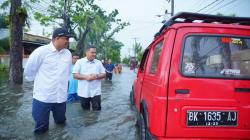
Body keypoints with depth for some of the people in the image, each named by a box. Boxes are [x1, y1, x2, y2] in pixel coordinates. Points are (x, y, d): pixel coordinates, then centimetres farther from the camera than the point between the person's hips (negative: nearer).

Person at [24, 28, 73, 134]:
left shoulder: (68, 54, 4)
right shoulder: (41, 51, -11)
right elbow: (28, 71, 0)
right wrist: (41, 83, 10)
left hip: (61, 97, 4)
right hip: (43, 97, -4)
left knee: (61, 122, 21)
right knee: (41, 128, 9)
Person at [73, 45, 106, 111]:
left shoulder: (99, 62, 5)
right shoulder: (79, 62, -1)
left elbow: (104, 74, 6)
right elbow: (75, 75, -5)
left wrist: (96, 76, -15)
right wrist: (86, 77, -19)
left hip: (96, 92, 1)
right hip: (83, 92, -1)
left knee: (97, 110, 3)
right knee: (85, 110, 14)